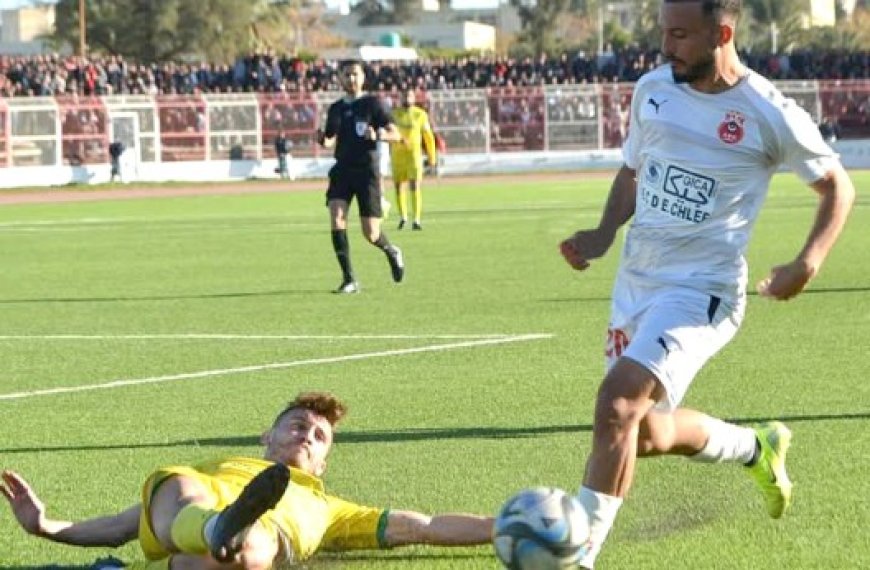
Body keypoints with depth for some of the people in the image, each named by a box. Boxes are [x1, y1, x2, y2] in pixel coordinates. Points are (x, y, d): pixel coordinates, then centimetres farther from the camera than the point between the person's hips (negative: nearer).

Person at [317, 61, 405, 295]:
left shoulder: (372, 103, -1)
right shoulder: (336, 109, 12)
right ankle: (349, 280, -13)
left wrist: (377, 135, -25)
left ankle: (392, 252, 32)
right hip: (342, 170, 3)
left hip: (367, 170, -3)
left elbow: (395, 134, -5)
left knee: (370, 233, -5)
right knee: (336, 218, -18)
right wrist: (323, 140, -1)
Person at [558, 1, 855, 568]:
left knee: (618, 400, -26)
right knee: (645, 434, 16)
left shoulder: (769, 114, -12)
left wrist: (808, 263, -13)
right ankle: (757, 448, 44)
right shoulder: (652, 89, 2)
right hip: (636, 282, 7)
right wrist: (604, 234, 0)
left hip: (701, 290, -7)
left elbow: (838, 187, 1)